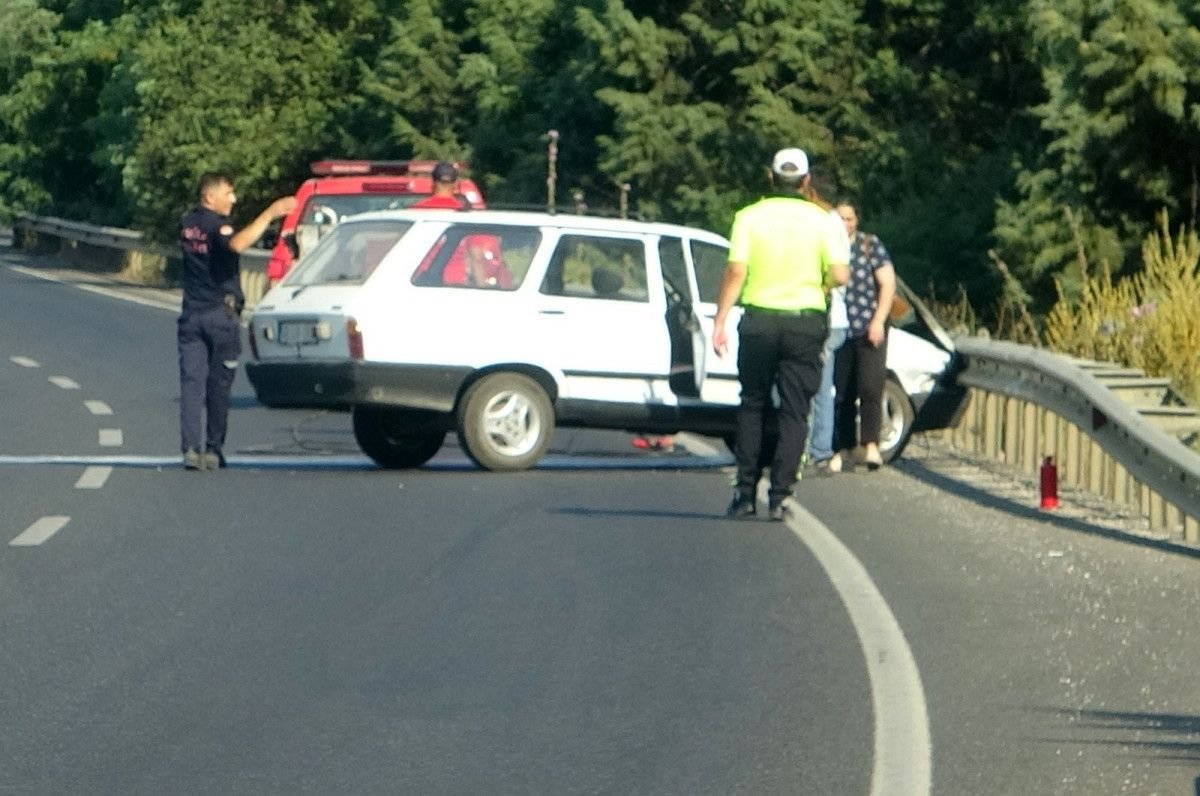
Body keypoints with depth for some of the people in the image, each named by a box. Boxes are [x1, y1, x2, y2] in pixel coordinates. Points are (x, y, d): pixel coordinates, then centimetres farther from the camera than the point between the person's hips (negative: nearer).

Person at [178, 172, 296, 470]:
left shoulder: (187, 223, 11)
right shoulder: (216, 225, -12)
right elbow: (237, 244, -34)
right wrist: (269, 214, -34)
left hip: (191, 314, 5)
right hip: (221, 314, -5)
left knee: (191, 382, -3)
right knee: (219, 385, 6)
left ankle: (191, 448, -15)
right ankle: (213, 449, 9)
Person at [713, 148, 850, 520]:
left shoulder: (750, 217, -2)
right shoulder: (820, 220, -1)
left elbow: (736, 272, -10)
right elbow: (841, 275, -9)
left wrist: (720, 322, -6)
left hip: (759, 320, 0)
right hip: (805, 322, 0)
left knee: (752, 406, 13)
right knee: (794, 411, 4)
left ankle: (745, 493, 9)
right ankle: (780, 495, -3)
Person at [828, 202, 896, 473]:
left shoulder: (871, 245, 3)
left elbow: (888, 284, 0)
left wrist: (878, 321, -10)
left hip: (869, 330, -2)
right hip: (839, 333, 2)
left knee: (870, 388, -14)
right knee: (842, 393, 3)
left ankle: (871, 445, -16)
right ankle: (844, 449, 10)